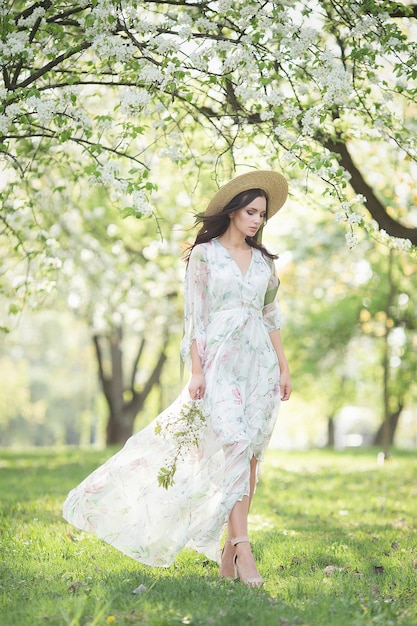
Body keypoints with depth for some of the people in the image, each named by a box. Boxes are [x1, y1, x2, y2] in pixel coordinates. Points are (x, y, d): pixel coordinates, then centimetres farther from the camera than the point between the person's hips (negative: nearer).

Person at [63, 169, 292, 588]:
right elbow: (194, 317, -3)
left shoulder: (263, 260, 16)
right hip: (222, 359, -5)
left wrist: (284, 367, 12)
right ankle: (243, 548, -19)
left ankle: (228, 548, 6)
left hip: (261, 361, 5)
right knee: (233, 446, -16)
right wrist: (196, 370, -11)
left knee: (251, 454, 0)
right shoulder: (204, 254, 2)